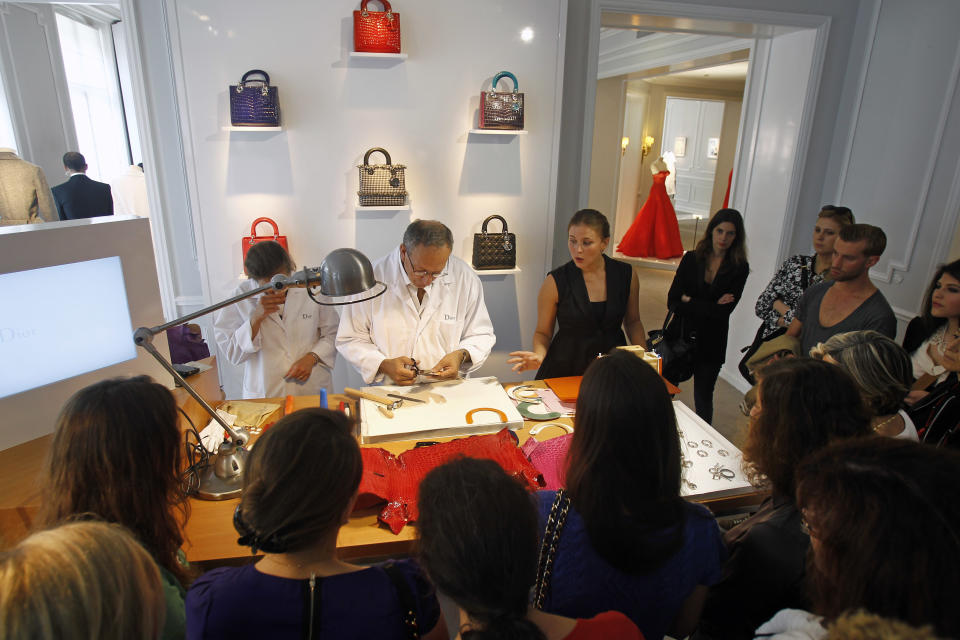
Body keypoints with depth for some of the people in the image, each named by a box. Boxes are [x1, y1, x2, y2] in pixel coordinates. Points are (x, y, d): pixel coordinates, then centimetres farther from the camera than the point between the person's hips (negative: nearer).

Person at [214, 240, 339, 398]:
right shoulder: (242, 295, -6)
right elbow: (232, 354, -6)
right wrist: (256, 318, -17)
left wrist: (311, 358, -11)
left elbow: (333, 333, 4)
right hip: (264, 396, 1)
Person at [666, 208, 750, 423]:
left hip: (710, 343, -1)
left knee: (703, 399, 11)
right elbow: (672, 301, -8)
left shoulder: (739, 268, -3)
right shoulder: (691, 259, 0)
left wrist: (689, 301, -9)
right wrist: (710, 307, -13)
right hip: (679, 336, 1)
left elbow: (723, 311, -14)